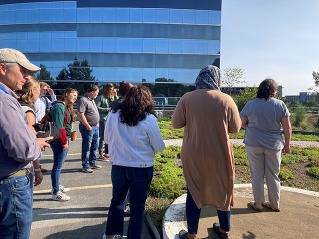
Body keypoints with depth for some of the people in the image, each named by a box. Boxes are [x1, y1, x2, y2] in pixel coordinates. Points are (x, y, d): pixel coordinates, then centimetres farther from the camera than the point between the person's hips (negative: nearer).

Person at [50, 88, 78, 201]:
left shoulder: (66, 107, 15)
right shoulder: (59, 106, -16)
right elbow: (59, 126, -22)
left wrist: (66, 140, 11)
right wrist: (64, 142, -18)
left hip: (64, 138, 10)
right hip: (59, 140, -10)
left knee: (59, 164, 19)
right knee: (57, 166, -2)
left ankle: (56, 186, 34)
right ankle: (55, 193, 8)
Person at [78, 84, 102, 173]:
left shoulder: (92, 100, 14)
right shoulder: (83, 100, -16)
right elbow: (81, 115, -23)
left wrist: (97, 123, 15)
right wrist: (88, 126, -20)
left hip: (95, 127, 10)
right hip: (88, 128, -9)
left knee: (94, 146, 17)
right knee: (87, 148, 0)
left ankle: (92, 163, 29)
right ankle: (85, 166, 11)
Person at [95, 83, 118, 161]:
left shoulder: (113, 97, 12)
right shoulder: (101, 97, -5)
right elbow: (96, 107, -12)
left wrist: (115, 96, -7)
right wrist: (107, 109, -13)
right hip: (103, 120, -6)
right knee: (103, 137, -2)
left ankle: (106, 153, 27)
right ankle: (101, 155, 8)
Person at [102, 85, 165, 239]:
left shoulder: (113, 114, -4)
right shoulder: (149, 119, -15)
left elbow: (107, 138, 9)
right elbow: (160, 147, -9)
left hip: (118, 167, 4)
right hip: (142, 169, -4)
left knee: (117, 200, 24)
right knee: (137, 206, 12)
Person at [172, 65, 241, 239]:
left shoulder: (187, 98, -10)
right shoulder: (226, 100, -9)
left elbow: (175, 123, -3)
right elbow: (235, 128, -2)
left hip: (193, 156, 0)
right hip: (220, 156, 1)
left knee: (194, 192, 16)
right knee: (222, 191, 20)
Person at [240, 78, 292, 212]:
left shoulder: (250, 104, -5)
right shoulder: (280, 104, -5)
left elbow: (242, 124, 2)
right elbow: (287, 128, -3)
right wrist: (287, 144, 9)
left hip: (254, 144, -1)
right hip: (274, 145, 1)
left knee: (257, 175, 11)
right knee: (273, 176, 15)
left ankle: (258, 204, 22)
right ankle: (275, 204, 29)